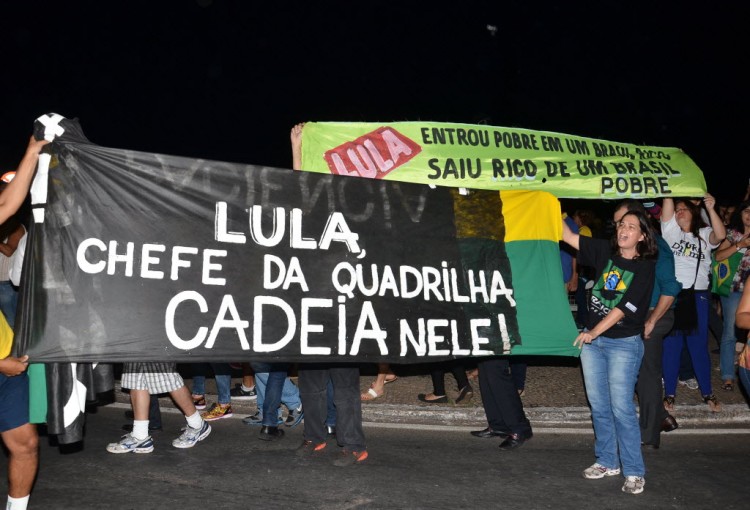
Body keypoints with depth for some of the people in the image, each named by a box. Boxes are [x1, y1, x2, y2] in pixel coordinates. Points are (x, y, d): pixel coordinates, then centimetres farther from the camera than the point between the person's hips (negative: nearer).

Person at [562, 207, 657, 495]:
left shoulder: (644, 267, -8)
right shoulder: (605, 252, 5)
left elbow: (624, 307, -15)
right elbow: (568, 237, 2)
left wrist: (594, 332, -22)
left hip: (624, 343, -5)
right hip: (592, 339, 5)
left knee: (621, 407, -6)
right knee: (598, 405, 11)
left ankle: (634, 471, 7)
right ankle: (607, 462, 25)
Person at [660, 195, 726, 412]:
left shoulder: (704, 234, 9)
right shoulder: (670, 230, 9)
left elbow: (721, 235, -13)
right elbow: (668, 202, -2)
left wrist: (710, 209, -20)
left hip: (698, 296, 0)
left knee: (699, 346, 7)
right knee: (671, 346, 6)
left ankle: (707, 393, 20)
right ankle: (669, 393, 14)